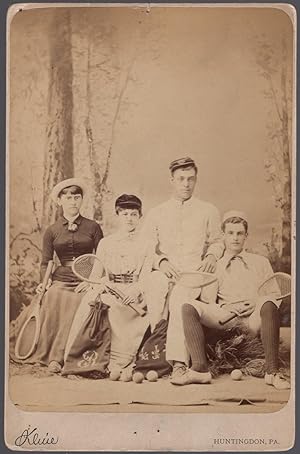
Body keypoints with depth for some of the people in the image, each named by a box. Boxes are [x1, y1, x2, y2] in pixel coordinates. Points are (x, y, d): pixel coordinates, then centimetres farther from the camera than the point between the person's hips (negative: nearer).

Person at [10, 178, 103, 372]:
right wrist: (46, 280, -7)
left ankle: (56, 358, -25)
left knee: (74, 304, -32)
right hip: (60, 281, 2)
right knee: (53, 300, -31)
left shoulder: (93, 227, 9)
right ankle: (53, 356, -22)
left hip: (86, 282, -1)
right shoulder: (52, 231, 13)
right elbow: (45, 263, 13)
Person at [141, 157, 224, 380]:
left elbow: (217, 241, 26)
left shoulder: (208, 211, 21)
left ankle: (178, 361, -41)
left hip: (195, 271, -1)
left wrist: (211, 256, 3)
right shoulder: (156, 214, 22)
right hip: (163, 271, 1)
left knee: (181, 296, -36)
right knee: (154, 286, -36)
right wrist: (161, 261, -6)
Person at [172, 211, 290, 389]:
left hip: (254, 315, -1)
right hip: (225, 314, 1)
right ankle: (200, 369, -34)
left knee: (269, 305, -36)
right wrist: (224, 305, -5)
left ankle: (272, 371, -36)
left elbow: (275, 294, 17)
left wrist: (257, 303, -4)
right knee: (189, 307, -25)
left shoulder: (260, 262, 23)